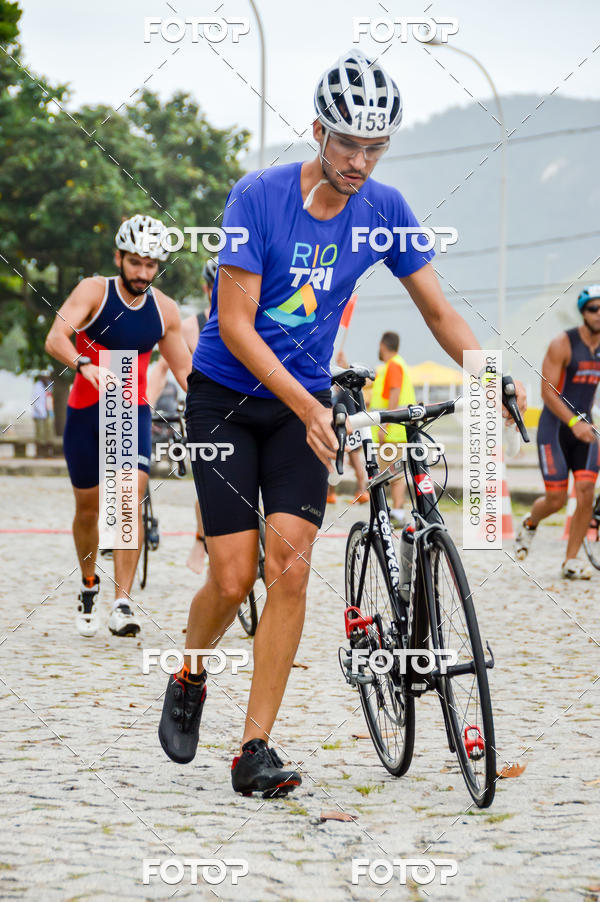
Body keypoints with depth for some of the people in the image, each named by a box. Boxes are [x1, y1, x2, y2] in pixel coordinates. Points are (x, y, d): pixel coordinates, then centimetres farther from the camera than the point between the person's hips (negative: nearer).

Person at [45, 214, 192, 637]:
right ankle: (89, 585, 37)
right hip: (86, 410, -1)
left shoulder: (165, 310, 1)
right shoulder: (94, 291, -10)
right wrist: (86, 365, -45)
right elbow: (55, 337, -25)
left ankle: (122, 605, -21)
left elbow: (184, 369, 11)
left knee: (131, 499, -18)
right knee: (88, 508, 9)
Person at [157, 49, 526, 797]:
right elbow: (235, 326, -20)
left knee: (290, 566, -12)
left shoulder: (384, 210, -6)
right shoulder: (258, 197, -18)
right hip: (225, 397, -3)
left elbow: (439, 312, 2)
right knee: (234, 576, -8)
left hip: (304, 406, 3)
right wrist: (309, 408, -30)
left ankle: (255, 750, -7)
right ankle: (189, 676, 25)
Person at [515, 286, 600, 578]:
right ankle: (530, 523, 29)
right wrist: (573, 422, -29)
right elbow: (548, 392, -17)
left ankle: (571, 561, -1)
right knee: (556, 499, -6)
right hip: (555, 426, -4)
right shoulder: (562, 345, -13)